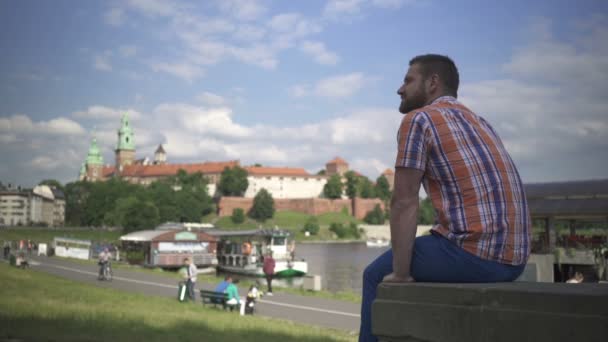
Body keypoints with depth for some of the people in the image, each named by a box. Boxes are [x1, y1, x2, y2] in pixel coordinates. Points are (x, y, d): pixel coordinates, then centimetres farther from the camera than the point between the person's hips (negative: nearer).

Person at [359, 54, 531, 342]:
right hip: (512, 257, 8)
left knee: (377, 275, 14)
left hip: (472, 251, -8)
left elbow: (404, 203, -10)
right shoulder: (478, 123, 22)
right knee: (423, 271, 33)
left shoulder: (418, 119, -4)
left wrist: (400, 274, -4)